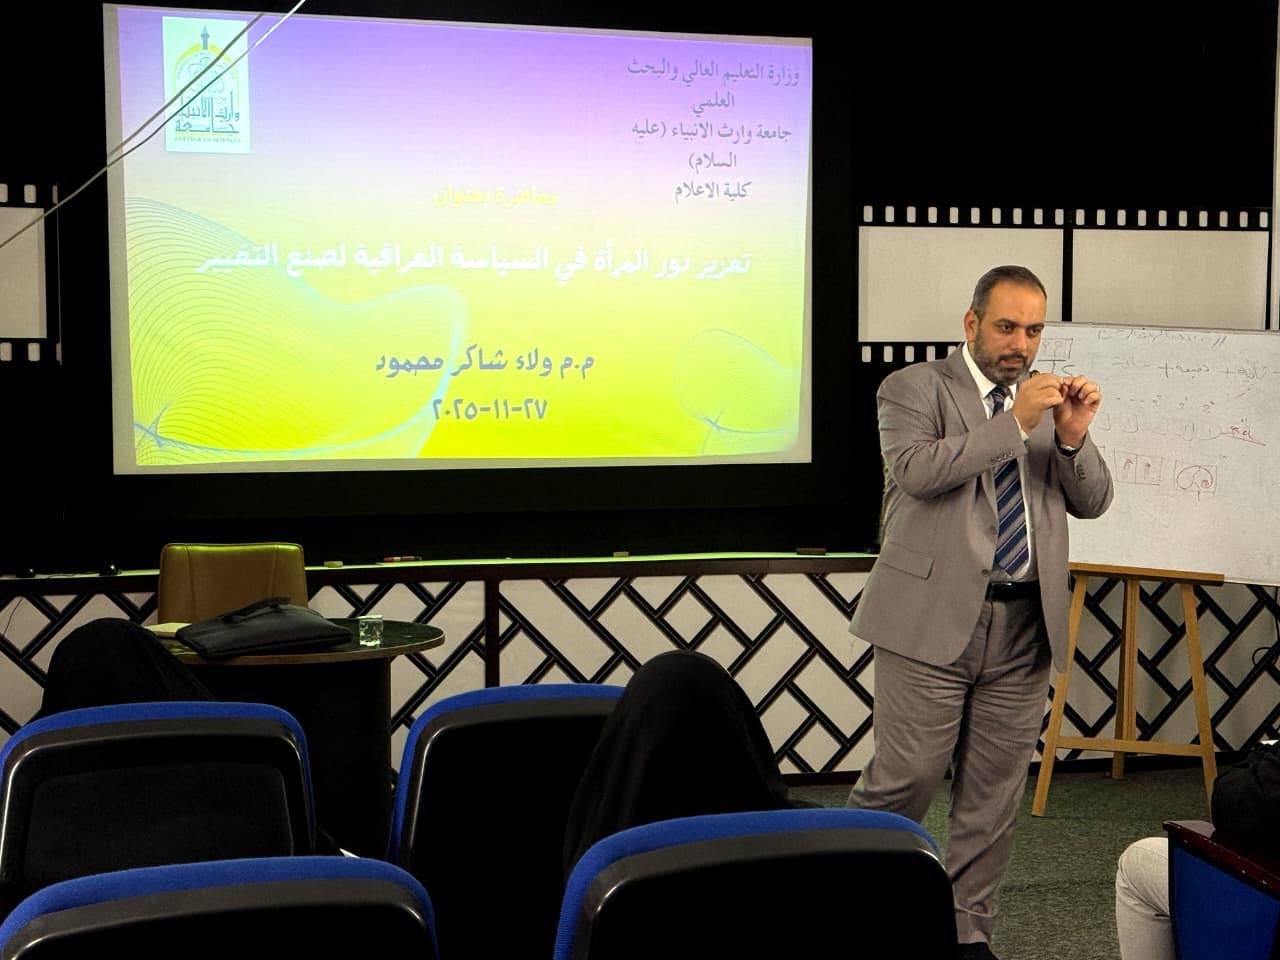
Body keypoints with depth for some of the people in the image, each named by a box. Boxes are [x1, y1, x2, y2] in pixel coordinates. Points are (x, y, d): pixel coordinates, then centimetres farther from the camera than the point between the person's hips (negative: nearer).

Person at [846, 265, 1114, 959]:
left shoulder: (1049, 399, 14)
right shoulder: (914, 388, 0)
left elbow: (1093, 502, 9)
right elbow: (917, 470, -18)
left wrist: (1074, 436, -10)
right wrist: (1015, 422, -21)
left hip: (1025, 624, 5)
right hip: (934, 620, -4)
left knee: (994, 791, 9)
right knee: (906, 778, -3)